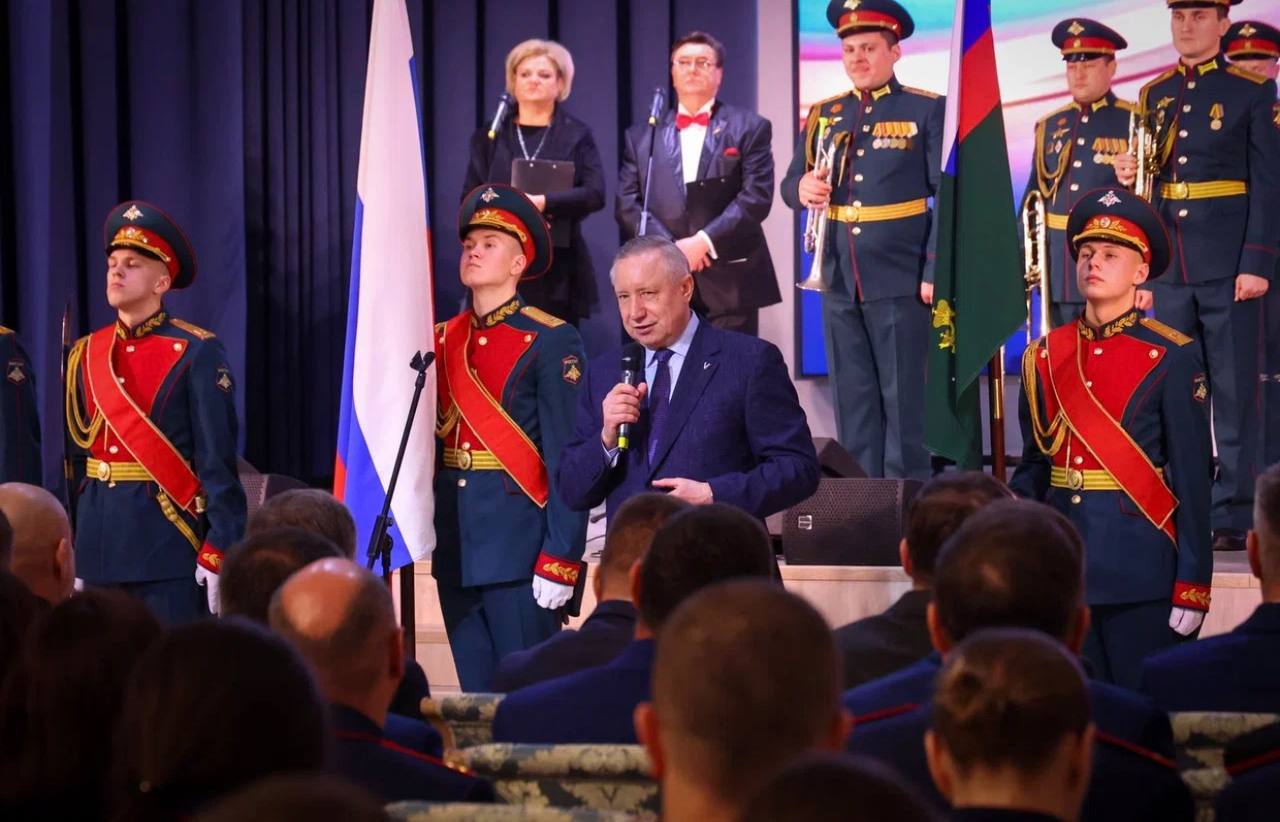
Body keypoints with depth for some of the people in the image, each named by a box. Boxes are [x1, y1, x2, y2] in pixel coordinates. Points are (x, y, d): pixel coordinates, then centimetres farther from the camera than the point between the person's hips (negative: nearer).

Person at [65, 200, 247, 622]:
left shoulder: (196, 354, -4)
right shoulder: (85, 355, 12)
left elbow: (218, 462, -8)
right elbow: (73, 454, 14)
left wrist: (218, 553, -13)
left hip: (168, 541, -5)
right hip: (98, 538, 5)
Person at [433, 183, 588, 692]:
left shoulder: (550, 342, -6)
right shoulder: (442, 342, 12)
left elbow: (568, 460, -10)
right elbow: (432, 440, 14)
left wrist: (560, 561, -17)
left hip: (518, 547, -6)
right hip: (456, 547, 6)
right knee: (477, 699, 10)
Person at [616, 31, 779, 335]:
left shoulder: (749, 128, 7)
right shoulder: (642, 136, 15)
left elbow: (756, 196, -4)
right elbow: (627, 204, 6)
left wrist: (704, 242, -14)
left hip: (729, 280, -2)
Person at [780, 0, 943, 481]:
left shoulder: (927, 111, -2)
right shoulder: (822, 115, 13)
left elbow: (948, 196, -5)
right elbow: (790, 184, 13)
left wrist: (935, 273, -13)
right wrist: (803, 190, -12)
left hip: (900, 280, -5)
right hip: (839, 281, 5)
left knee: (905, 402, -1)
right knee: (852, 404, 9)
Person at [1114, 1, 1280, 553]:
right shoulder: (1154, 96, 13)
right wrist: (1129, 177, -4)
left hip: (1226, 264, -4)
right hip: (1168, 266, 4)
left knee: (1234, 393, -2)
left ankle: (1232, 517, 1)